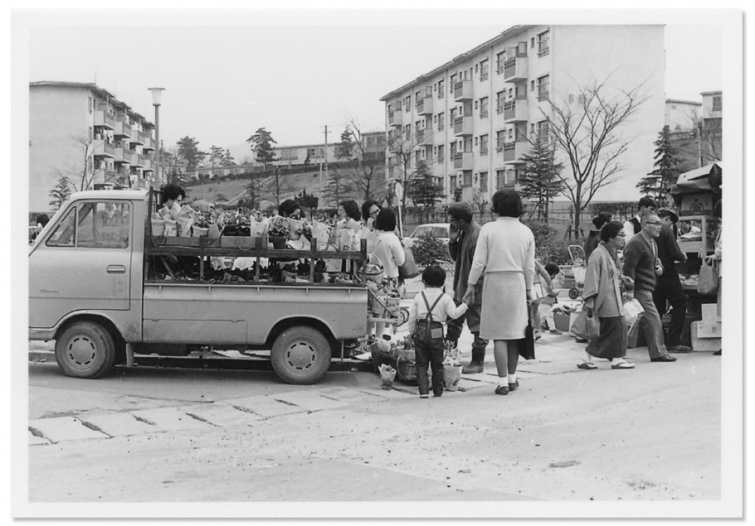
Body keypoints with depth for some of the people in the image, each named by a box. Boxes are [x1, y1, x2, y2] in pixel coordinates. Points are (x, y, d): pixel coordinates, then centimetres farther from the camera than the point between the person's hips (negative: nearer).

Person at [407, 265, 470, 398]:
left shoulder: (419, 296, 7)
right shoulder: (445, 298, 0)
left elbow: (412, 316, 7)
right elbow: (454, 313, -11)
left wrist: (412, 332, 17)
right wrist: (465, 305, 0)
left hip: (420, 330, 1)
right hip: (436, 332, -1)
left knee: (421, 364, 5)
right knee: (437, 364, 11)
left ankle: (423, 391, -5)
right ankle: (437, 391, 18)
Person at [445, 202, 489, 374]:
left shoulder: (477, 236, -21)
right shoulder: (463, 233, 8)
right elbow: (456, 257, 16)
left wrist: (472, 292, -22)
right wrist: (453, 239, -1)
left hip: (474, 290, -10)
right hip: (461, 288, 10)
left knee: (478, 327, 3)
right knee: (453, 322, 17)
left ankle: (478, 362, 13)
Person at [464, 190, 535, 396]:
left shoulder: (488, 229, -5)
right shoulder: (526, 232, 4)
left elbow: (479, 261, -7)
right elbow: (529, 267, 6)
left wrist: (470, 285, 2)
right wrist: (528, 290, 16)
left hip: (494, 282, -3)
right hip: (517, 283, 3)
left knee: (499, 334, 0)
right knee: (514, 331, 14)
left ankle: (503, 382, -2)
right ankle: (512, 378, 23)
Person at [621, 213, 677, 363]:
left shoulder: (652, 242, 16)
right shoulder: (636, 243, -16)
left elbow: (654, 260, 32)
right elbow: (628, 267, -20)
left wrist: (659, 267, 8)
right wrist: (629, 290, -23)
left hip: (646, 289, 10)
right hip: (640, 289, -10)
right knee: (653, 320, -8)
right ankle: (658, 353, -1)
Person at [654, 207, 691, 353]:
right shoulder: (666, 231, -11)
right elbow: (675, 253, -16)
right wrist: (683, 256, 4)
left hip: (653, 275, 7)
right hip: (668, 274, -7)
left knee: (658, 308, 13)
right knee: (680, 306, 2)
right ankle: (673, 342, -4)